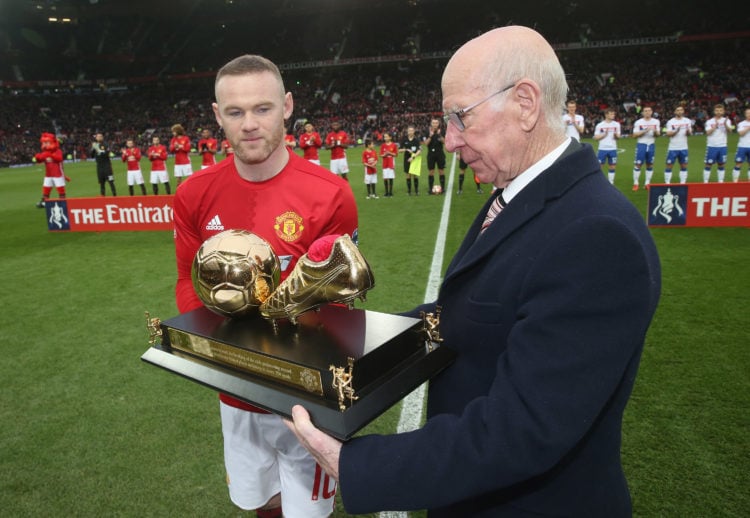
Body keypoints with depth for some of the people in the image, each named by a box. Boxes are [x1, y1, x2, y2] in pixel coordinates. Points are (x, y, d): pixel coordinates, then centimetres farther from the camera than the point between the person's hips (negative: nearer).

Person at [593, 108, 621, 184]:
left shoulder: (616, 124, 6)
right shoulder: (600, 125, -2)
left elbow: (618, 136, 9)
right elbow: (595, 137, -3)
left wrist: (616, 135, -13)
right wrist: (604, 134, -15)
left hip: (613, 149, 3)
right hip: (602, 149, -3)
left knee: (612, 167, 6)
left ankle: (611, 183, 15)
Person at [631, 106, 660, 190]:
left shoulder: (656, 122, 6)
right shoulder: (638, 122, -3)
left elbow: (658, 134, 7)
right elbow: (635, 135, -8)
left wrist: (655, 131, -15)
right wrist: (644, 131, -19)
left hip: (651, 145, 3)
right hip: (641, 144, -3)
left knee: (650, 164, 6)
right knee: (638, 164, -5)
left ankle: (647, 183, 13)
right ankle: (635, 183, 2)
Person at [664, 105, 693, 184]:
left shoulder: (687, 121, 6)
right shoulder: (670, 122, -3)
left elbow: (690, 133, 6)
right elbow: (668, 134, -9)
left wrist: (688, 131, -16)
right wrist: (676, 131, -25)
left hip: (684, 148, 3)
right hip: (673, 148, -3)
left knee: (684, 166, 7)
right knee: (669, 166, -2)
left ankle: (682, 183, 14)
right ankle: (667, 183, 4)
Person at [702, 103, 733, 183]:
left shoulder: (726, 120, 4)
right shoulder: (710, 121, 1)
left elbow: (729, 130, -14)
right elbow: (708, 132, -12)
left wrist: (725, 124, -33)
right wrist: (715, 126, -25)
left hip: (722, 146, 2)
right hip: (712, 146, -2)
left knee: (721, 165, 8)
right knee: (708, 164, 0)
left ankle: (721, 181, 14)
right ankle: (705, 182, 4)